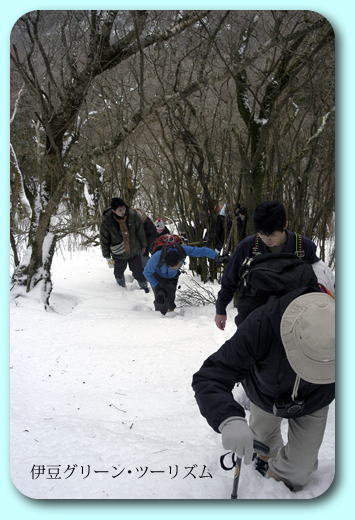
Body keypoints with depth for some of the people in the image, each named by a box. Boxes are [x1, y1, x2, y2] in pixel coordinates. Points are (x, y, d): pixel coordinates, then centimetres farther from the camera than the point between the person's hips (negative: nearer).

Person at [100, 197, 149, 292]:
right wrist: (106, 255, 0)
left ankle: (144, 286, 35)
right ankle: (122, 287, 49)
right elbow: (104, 239, -7)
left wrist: (143, 246, 10)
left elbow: (140, 231, -1)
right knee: (118, 273, 19)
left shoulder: (132, 215, -18)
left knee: (138, 272, 8)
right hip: (118, 254, 0)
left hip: (134, 251, 0)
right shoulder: (107, 220, -21)